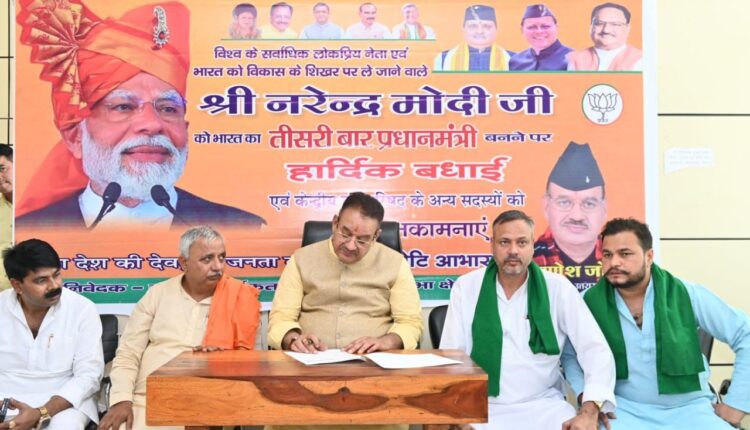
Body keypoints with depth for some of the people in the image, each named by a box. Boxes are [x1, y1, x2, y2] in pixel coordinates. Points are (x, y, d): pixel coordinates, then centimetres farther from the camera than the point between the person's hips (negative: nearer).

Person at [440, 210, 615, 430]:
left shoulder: (558, 287, -3)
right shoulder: (466, 287, -1)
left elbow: (595, 349, -7)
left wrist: (589, 412, -21)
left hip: (544, 406, 1)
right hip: (483, 407, 0)